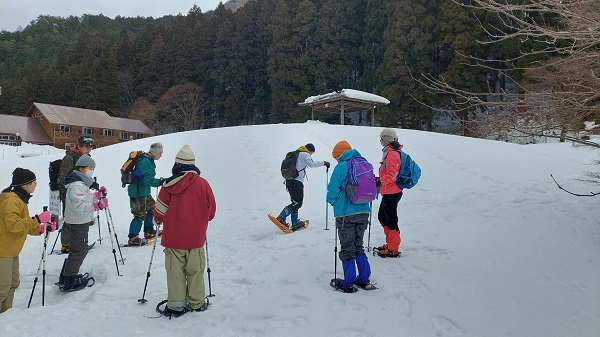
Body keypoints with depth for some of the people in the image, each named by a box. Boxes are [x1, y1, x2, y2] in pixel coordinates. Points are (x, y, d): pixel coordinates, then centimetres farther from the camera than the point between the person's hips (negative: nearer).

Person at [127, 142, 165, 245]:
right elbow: (149, 180, -25)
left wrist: (159, 181, 8)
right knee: (140, 215, -5)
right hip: (138, 192, -11)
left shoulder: (148, 161, 11)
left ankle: (148, 231, 31)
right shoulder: (146, 162, -22)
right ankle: (133, 238, 5)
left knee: (152, 208, 19)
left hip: (144, 192, 11)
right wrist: (160, 182, -17)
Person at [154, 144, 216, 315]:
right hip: (196, 237, 1)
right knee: (195, 271, 12)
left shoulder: (169, 185, -10)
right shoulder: (203, 184, -6)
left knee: (175, 271, 10)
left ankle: (176, 304, 15)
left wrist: (158, 219, 21)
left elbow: (159, 213, -2)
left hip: (173, 237, -1)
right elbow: (211, 211, 4)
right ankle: (196, 303, 22)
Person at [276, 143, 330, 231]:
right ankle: (281, 217, -21)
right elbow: (311, 164, -15)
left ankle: (295, 223, 14)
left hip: (289, 180, 10)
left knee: (296, 202, 14)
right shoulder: (305, 154, 1)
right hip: (297, 181, -9)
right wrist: (323, 163, -7)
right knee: (298, 203, -10)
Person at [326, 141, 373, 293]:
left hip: (345, 214, -6)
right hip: (364, 212, 6)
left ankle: (348, 283, 9)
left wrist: (332, 201, 8)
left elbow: (333, 190, -12)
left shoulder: (341, 167, -13)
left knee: (347, 249, 4)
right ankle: (364, 279, 20)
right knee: (358, 246, 19)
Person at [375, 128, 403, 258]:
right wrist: (379, 180, 11)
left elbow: (391, 175, -24)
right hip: (388, 192, 11)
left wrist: (379, 182, -27)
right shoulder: (389, 152, 14)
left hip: (392, 193, -11)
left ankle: (393, 250, 8)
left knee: (391, 220, -2)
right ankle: (390, 243, 32)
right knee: (382, 217, 20)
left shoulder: (392, 154, -18)